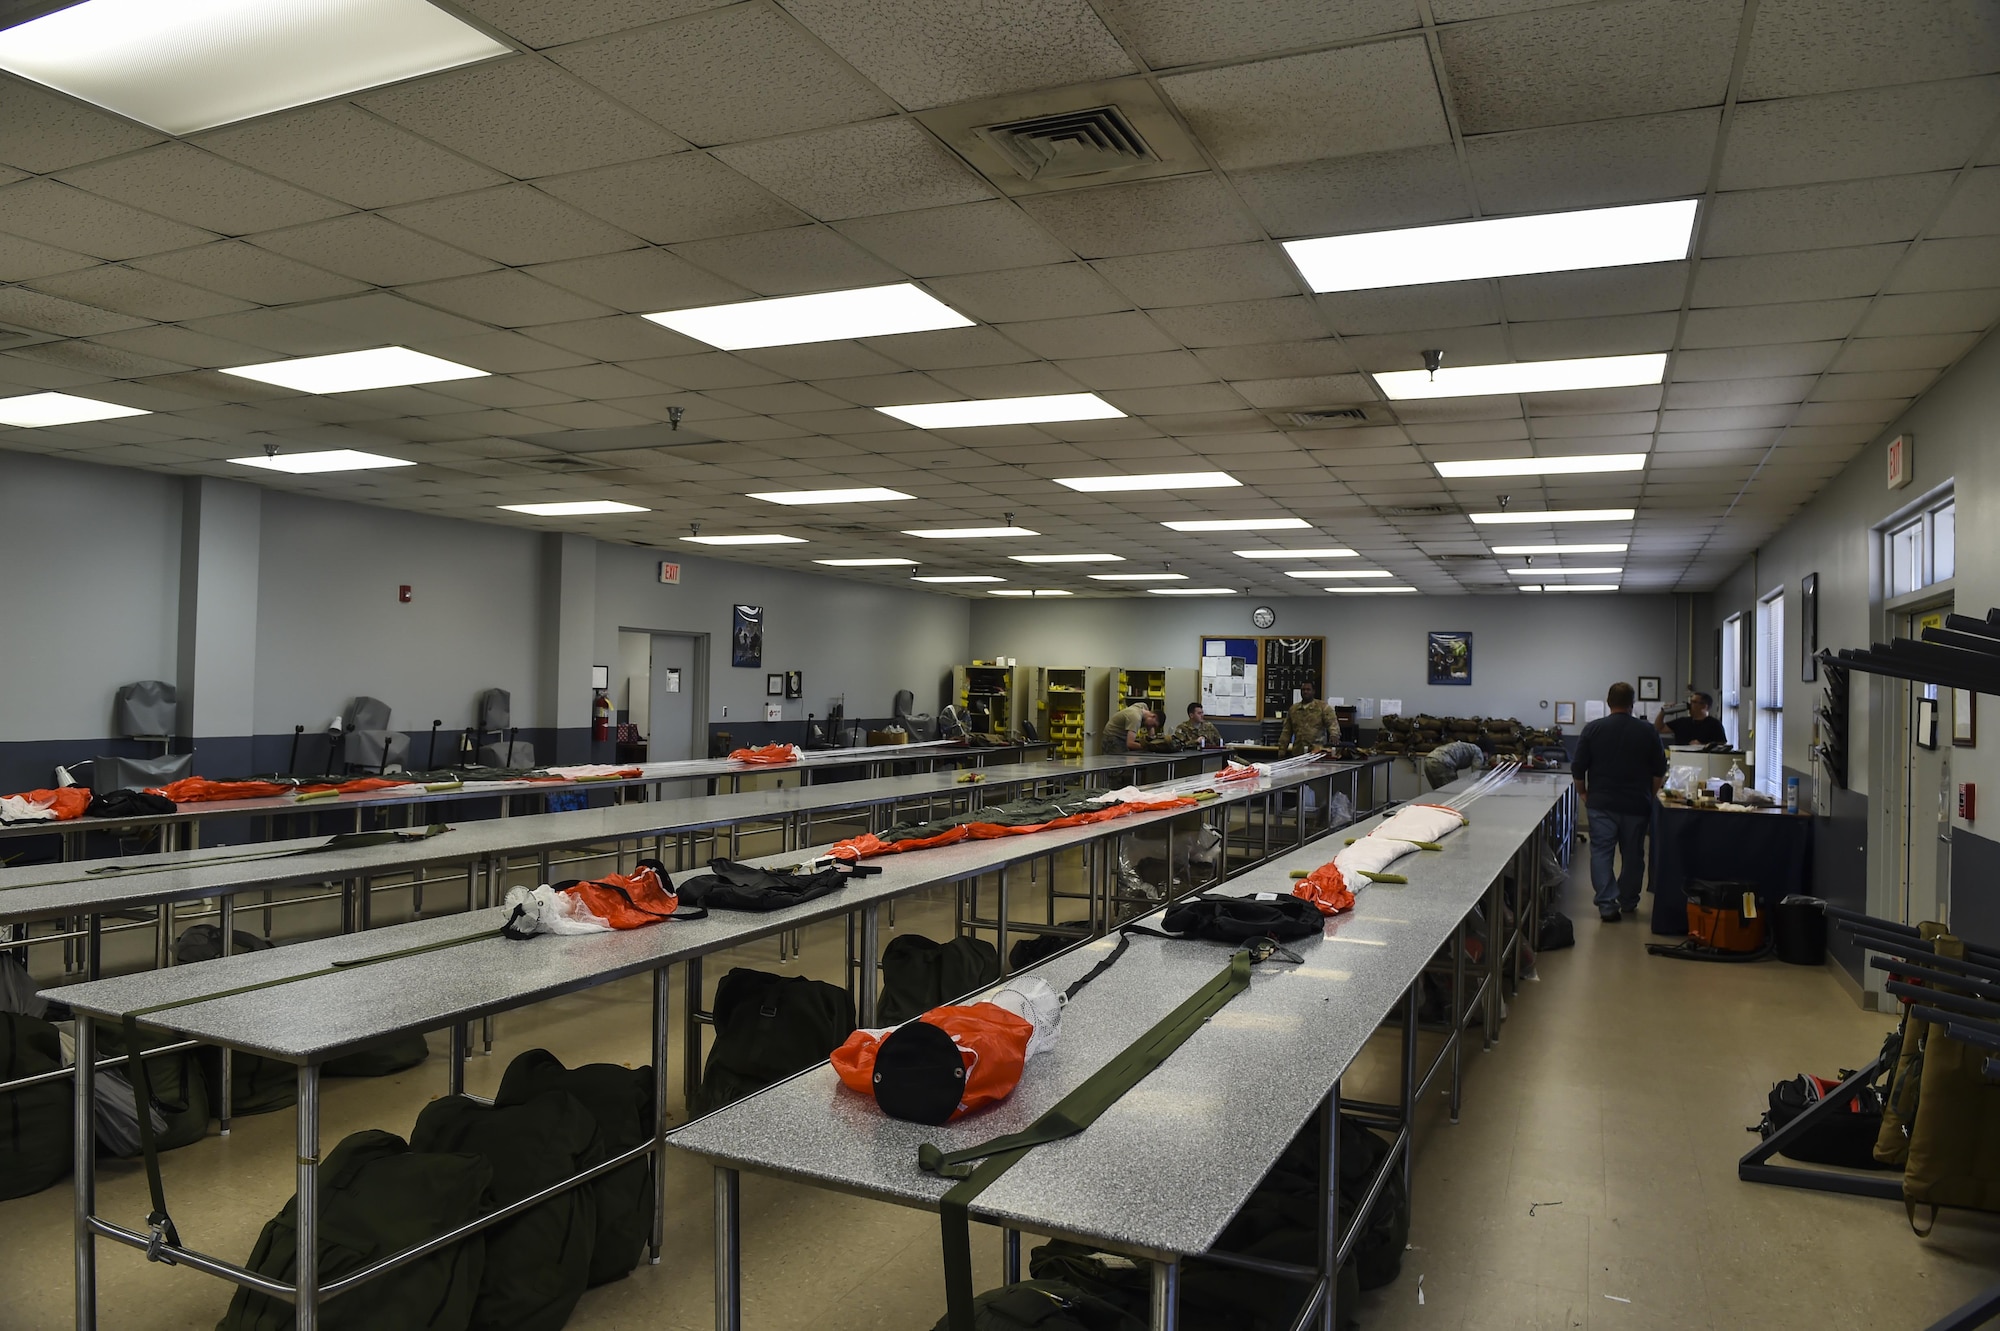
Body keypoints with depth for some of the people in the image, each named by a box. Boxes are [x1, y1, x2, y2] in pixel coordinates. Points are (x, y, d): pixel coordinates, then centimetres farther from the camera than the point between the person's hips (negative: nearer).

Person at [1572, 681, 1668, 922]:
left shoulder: (1593, 729, -4)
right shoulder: (1647, 732, -2)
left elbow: (1577, 767, -2)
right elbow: (1660, 770, 4)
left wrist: (1583, 793, 12)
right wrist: (1650, 795, 18)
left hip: (1601, 803, -1)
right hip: (1636, 805, 1)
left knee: (1601, 852, 1)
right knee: (1633, 854, 13)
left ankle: (1607, 904, -7)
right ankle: (1628, 901, 25)